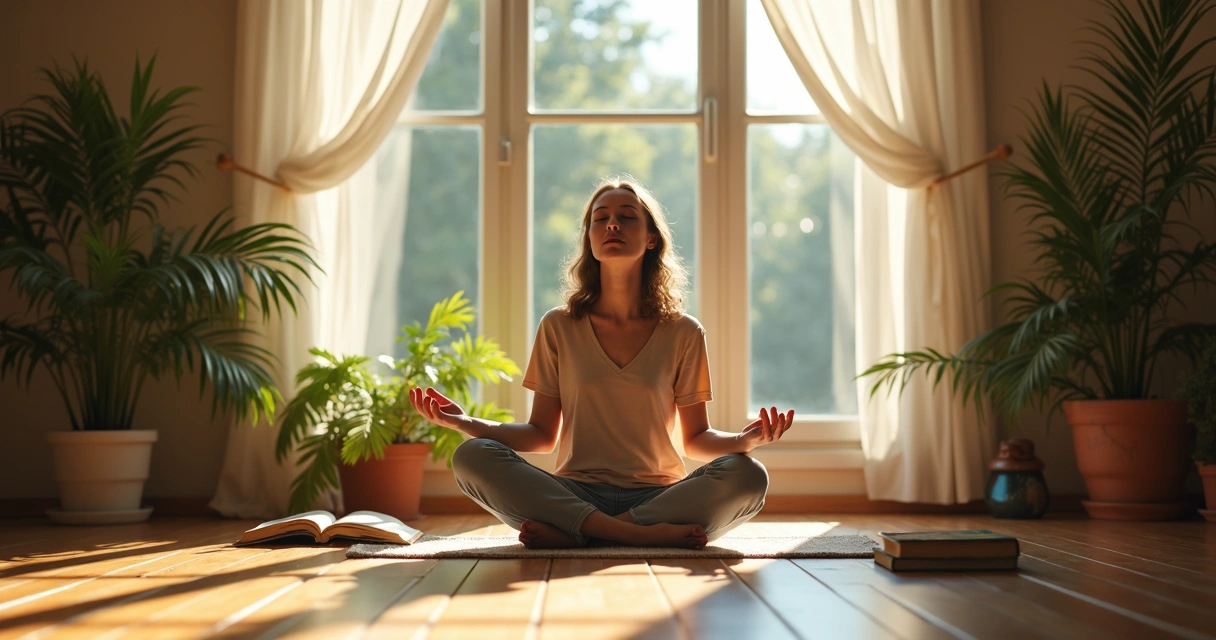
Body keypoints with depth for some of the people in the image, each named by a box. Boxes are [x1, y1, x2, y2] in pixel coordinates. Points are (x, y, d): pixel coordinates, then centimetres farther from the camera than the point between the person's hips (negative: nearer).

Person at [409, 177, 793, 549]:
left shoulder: (683, 333, 6)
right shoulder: (559, 328, 8)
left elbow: (696, 439, 9)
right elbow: (542, 435, 9)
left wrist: (745, 438, -13)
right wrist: (464, 422, -7)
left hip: (657, 495, 0)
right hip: (574, 494, 0)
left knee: (748, 477, -29)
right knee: (471, 457, -26)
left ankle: (569, 533, -25)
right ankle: (646, 535, -29)